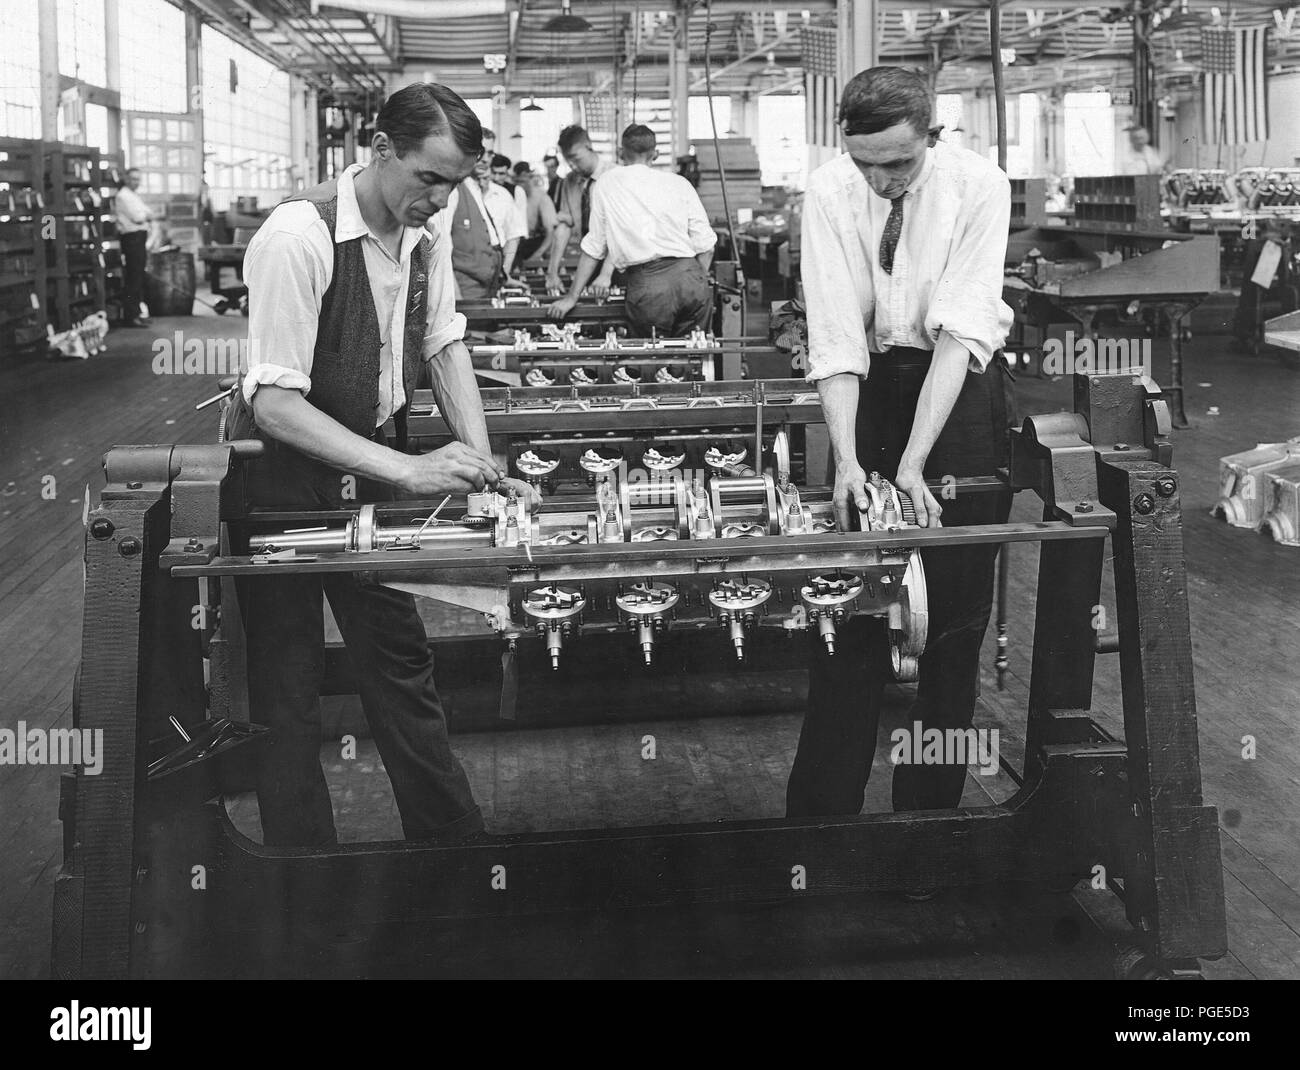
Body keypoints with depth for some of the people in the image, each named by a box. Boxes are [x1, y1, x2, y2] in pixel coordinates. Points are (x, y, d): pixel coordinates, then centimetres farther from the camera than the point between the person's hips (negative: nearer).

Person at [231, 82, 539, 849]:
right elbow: (275, 403, -28)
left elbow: (445, 346, 4)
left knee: (402, 667, 13)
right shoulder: (300, 237, -25)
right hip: (283, 483, -6)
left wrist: (483, 466, -10)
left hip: (366, 481, 6)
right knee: (289, 698, 5)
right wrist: (409, 469, -34)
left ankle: (459, 851, 24)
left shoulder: (423, 236, -3)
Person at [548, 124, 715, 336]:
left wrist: (572, 298, 21)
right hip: (689, 276, 2)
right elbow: (705, 246, 8)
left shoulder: (607, 185, 13)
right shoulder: (679, 183, 15)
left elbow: (593, 248, 14)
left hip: (645, 283, -2)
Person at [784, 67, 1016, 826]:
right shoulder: (829, 193, -13)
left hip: (959, 384, -1)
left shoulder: (979, 187, -18)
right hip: (869, 382, 1)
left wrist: (914, 464, -31)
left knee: (957, 602, 1)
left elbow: (960, 329, -24)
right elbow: (835, 335, -18)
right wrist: (847, 460, -29)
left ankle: (931, 804, 15)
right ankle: (823, 807, 11)